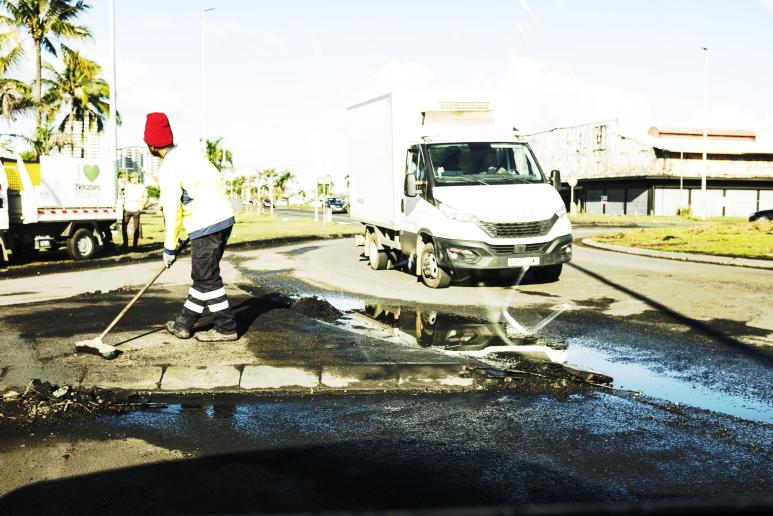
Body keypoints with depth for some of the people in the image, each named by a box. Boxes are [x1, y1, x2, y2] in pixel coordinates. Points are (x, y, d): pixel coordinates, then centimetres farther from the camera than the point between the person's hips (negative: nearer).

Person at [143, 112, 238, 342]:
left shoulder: (168, 169, -12)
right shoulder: (191, 150, 11)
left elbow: (172, 211, -13)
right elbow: (217, 178, 17)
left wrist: (169, 248, -5)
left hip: (205, 225, -9)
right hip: (225, 216, 9)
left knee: (207, 278, 1)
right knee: (201, 275, 14)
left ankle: (226, 328, 6)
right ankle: (184, 324, 24)